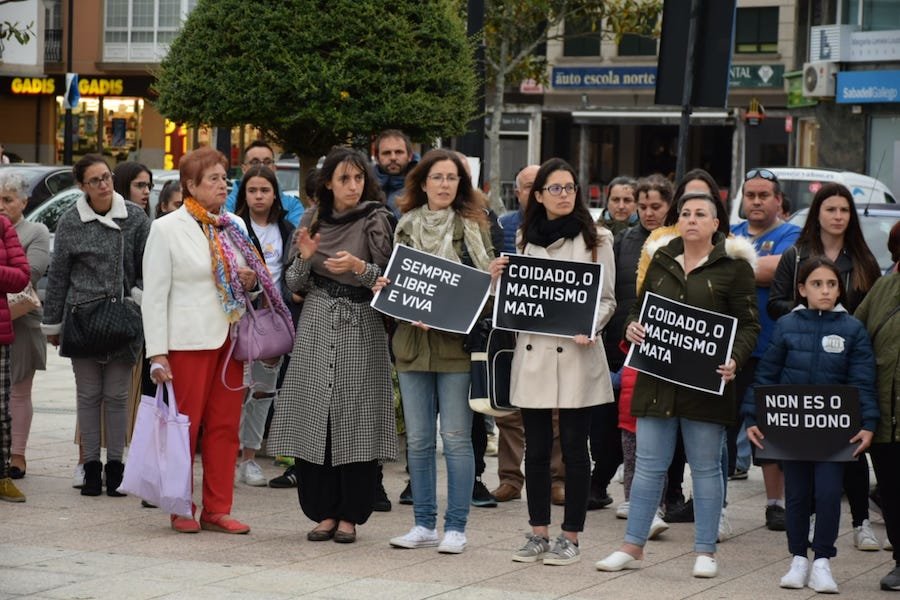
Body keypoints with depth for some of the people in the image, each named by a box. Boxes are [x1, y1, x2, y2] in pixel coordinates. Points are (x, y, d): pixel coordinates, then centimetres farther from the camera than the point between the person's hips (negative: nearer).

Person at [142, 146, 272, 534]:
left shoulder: (234, 226, 13)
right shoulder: (166, 229, -3)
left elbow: (251, 280, 26)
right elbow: (154, 295, -7)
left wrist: (252, 281, 0)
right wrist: (157, 353, -12)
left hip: (230, 338, 5)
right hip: (189, 340, -5)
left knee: (226, 426, 5)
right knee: (185, 425, -1)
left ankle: (217, 509, 12)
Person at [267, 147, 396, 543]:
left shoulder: (375, 219, -2)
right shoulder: (312, 220, 9)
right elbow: (294, 285, 12)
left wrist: (360, 268, -21)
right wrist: (304, 257, -7)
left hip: (360, 328, -3)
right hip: (316, 328, 3)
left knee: (355, 421, -4)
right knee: (313, 421, 1)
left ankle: (349, 516, 5)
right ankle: (323, 512, 10)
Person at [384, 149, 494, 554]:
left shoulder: (472, 225, 2)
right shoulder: (407, 226, 11)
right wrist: (383, 288, 0)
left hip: (455, 342, -4)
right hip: (412, 340, 4)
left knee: (456, 437, -3)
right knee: (418, 439, 6)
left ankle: (456, 527, 2)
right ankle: (424, 524, 14)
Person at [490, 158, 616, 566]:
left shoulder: (595, 240, 1)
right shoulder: (527, 240, 12)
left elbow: (607, 300, 1)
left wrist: (589, 329, -17)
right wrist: (497, 279, -1)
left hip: (575, 354, -4)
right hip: (532, 353, 4)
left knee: (574, 447, 1)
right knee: (536, 448, 7)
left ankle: (570, 538, 8)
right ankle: (538, 533, 16)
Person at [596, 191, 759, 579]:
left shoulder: (733, 266, -1)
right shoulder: (661, 261, 11)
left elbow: (748, 325, -2)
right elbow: (640, 306, 20)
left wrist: (735, 360, -18)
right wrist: (632, 327, -3)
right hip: (657, 382, 4)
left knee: (706, 468, 4)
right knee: (648, 465, 6)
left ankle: (705, 552, 12)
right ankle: (633, 546, 12)